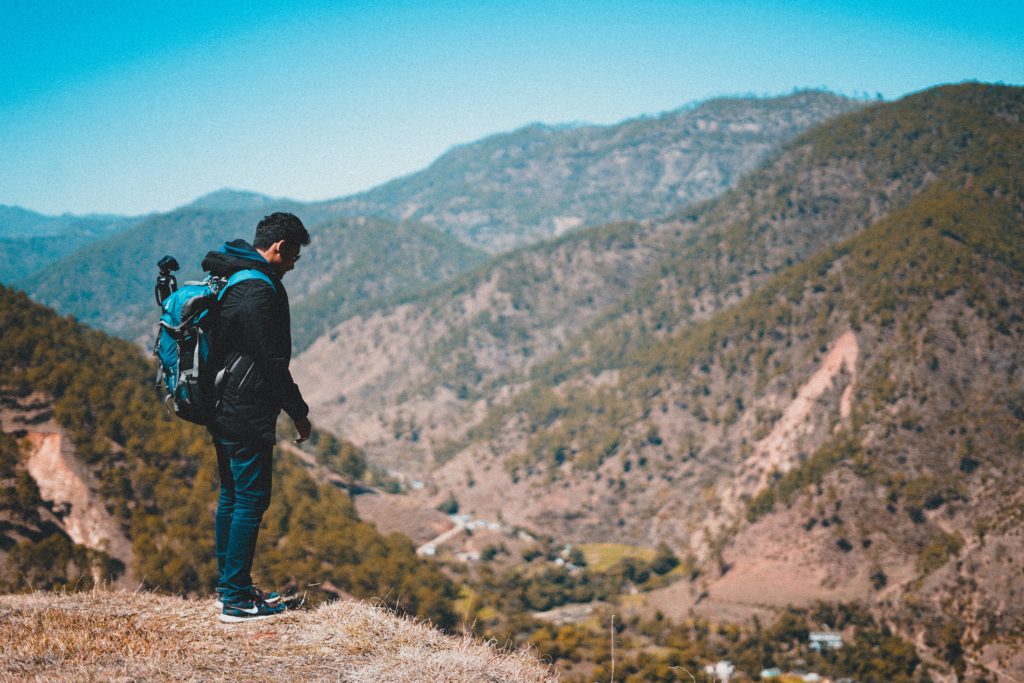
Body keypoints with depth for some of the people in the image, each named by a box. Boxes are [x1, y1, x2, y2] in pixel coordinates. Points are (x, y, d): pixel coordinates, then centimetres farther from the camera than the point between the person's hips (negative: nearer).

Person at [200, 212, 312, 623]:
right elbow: (273, 363, -19)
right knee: (251, 500, -4)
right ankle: (236, 600, 0)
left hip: (223, 412, 10)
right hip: (247, 416, -10)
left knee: (232, 496, 17)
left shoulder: (226, 281, 12)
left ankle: (229, 586, 26)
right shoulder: (258, 292, -20)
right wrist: (299, 413, -9)